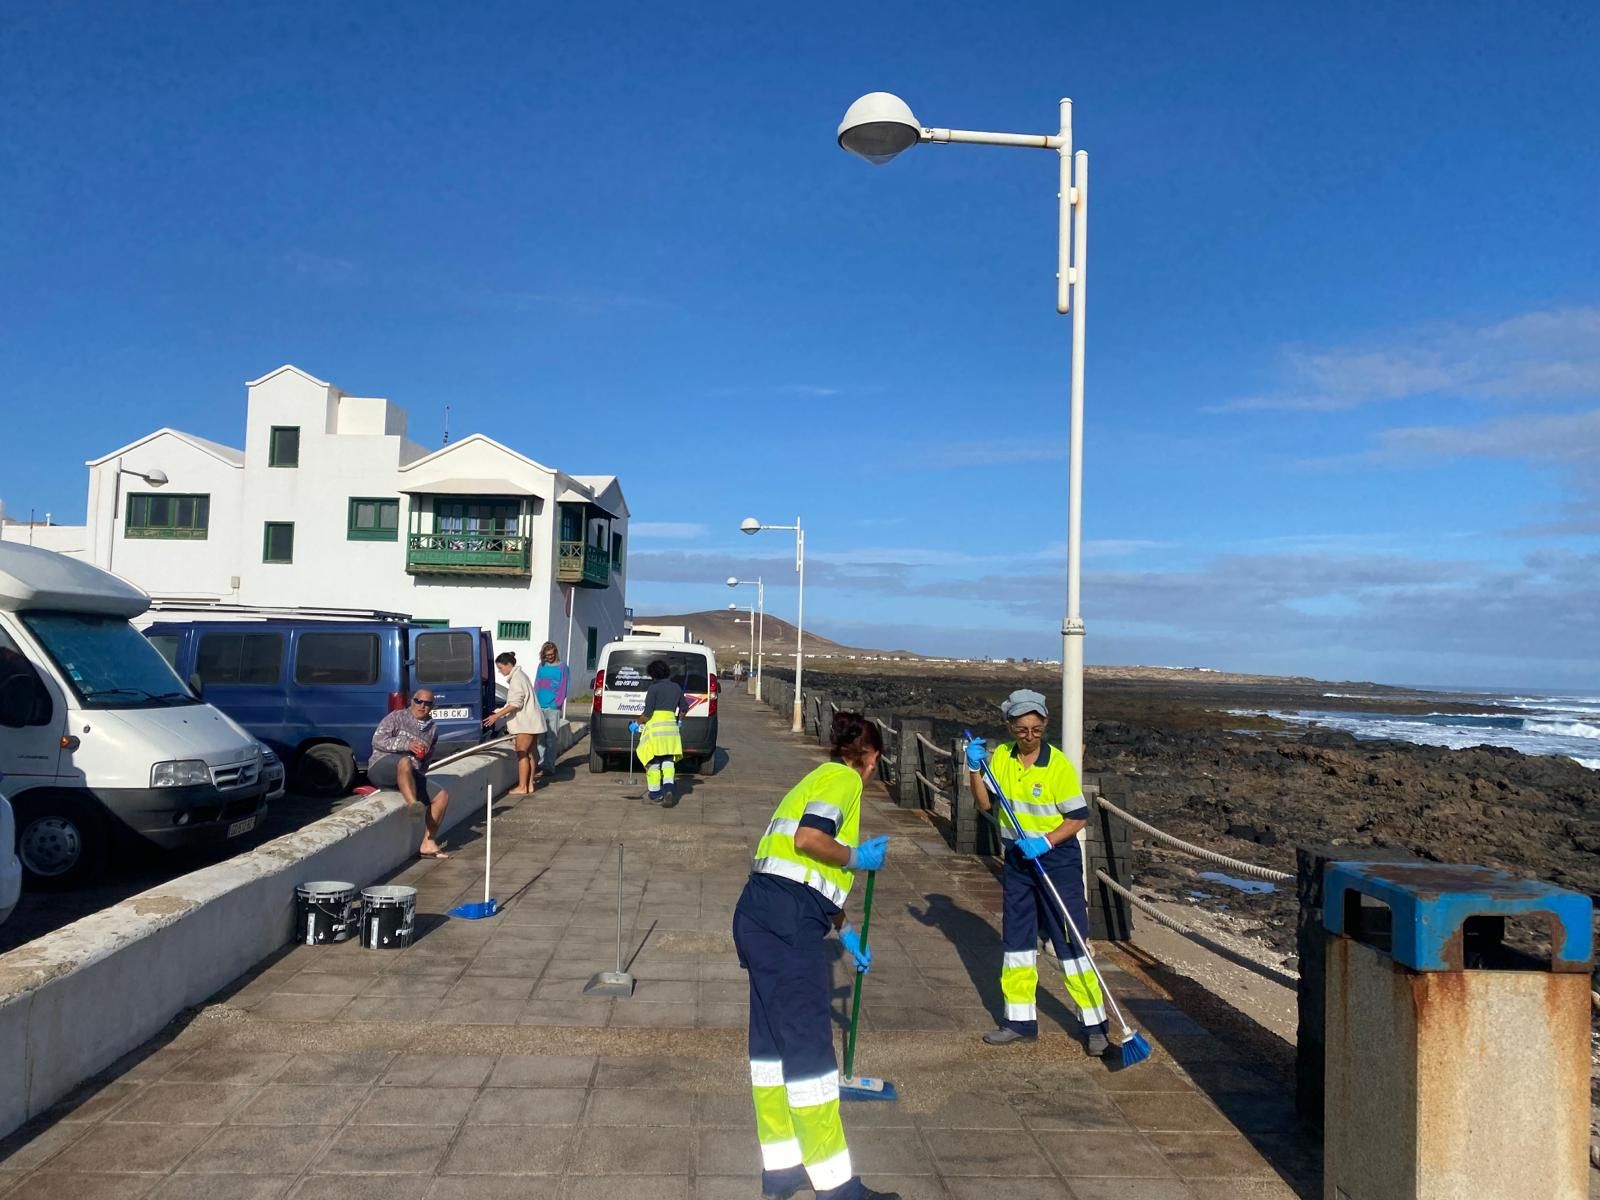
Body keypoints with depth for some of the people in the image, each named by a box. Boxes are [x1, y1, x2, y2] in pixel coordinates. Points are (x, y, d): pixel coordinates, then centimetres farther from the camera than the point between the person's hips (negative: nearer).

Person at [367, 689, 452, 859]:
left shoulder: (433, 729, 17)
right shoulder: (397, 717, 2)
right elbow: (377, 740, -9)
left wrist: (425, 754, 9)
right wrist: (406, 744, -17)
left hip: (412, 775, 6)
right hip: (382, 767, -6)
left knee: (442, 796, -13)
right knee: (405, 762, -41)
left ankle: (427, 844, -12)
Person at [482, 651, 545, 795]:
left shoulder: (517, 679, -15)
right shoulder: (518, 675, 16)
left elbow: (515, 704, -21)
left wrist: (497, 715, -21)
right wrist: (499, 712, 18)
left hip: (525, 723, -10)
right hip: (529, 722, 10)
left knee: (522, 753, -6)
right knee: (528, 753, 11)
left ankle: (522, 787, -3)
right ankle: (529, 785, 15)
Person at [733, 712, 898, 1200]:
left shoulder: (820, 778, 25)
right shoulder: (843, 778, -2)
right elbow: (808, 838, -21)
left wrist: (845, 932, 40)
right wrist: (858, 857, -4)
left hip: (760, 916, 10)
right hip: (788, 925, -10)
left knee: (772, 1037, 15)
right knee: (808, 1045, -3)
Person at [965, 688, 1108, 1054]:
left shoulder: (1059, 765, -16)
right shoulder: (1001, 756, -1)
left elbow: (1078, 817, -12)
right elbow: (986, 804, 2)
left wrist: (1045, 842, -25)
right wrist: (975, 769, -12)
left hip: (1057, 860, -5)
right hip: (1017, 860, 6)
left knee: (1071, 942, -2)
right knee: (1016, 940, 12)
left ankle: (1095, 1023, 9)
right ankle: (1021, 1019, 24)